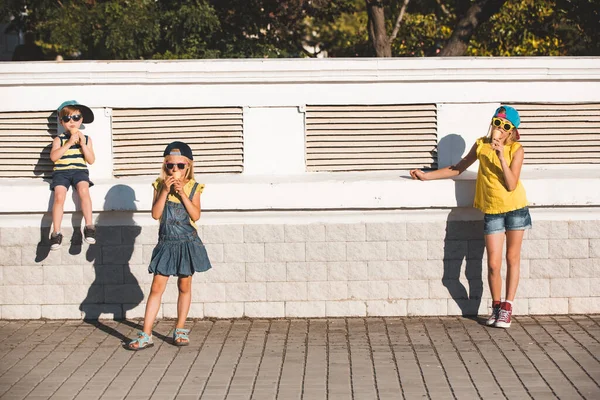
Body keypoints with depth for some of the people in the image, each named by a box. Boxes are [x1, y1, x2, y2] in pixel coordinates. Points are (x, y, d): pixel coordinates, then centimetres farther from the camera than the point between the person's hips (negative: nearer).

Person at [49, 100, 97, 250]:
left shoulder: (86, 139, 13)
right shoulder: (59, 139, 8)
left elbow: (91, 160, 5)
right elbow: (53, 157, -9)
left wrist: (83, 145, -6)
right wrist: (69, 143, -13)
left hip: (79, 170, 0)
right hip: (61, 171, 0)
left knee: (84, 190, -32)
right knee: (59, 196, -25)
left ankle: (89, 226, -25)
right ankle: (56, 233, -21)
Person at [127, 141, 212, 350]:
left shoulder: (193, 187, -2)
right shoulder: (160, 185, -1)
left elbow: (195, 215, -11)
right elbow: (156, 214, -10)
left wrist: (182, 193, -18)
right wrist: (165, 191, -17)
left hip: (187, 243, 0)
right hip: (166, 243, 0)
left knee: (184, 287, 9)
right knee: (156, 288, -1)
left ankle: (180, 330, 22)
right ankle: (146, 335, 0)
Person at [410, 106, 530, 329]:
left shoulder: (516, 150, -8)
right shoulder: (481, 145, 1)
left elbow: (511, 185, -17)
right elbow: (458, 169, 13)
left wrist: (501, 156, -25)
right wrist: (427, 176, 12)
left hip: (515, 209, -2)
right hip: (492, 210, 2)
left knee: (512, 258, 6)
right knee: (493, 263, -1)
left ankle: (507, 308, 15)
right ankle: (496, 307, 17)